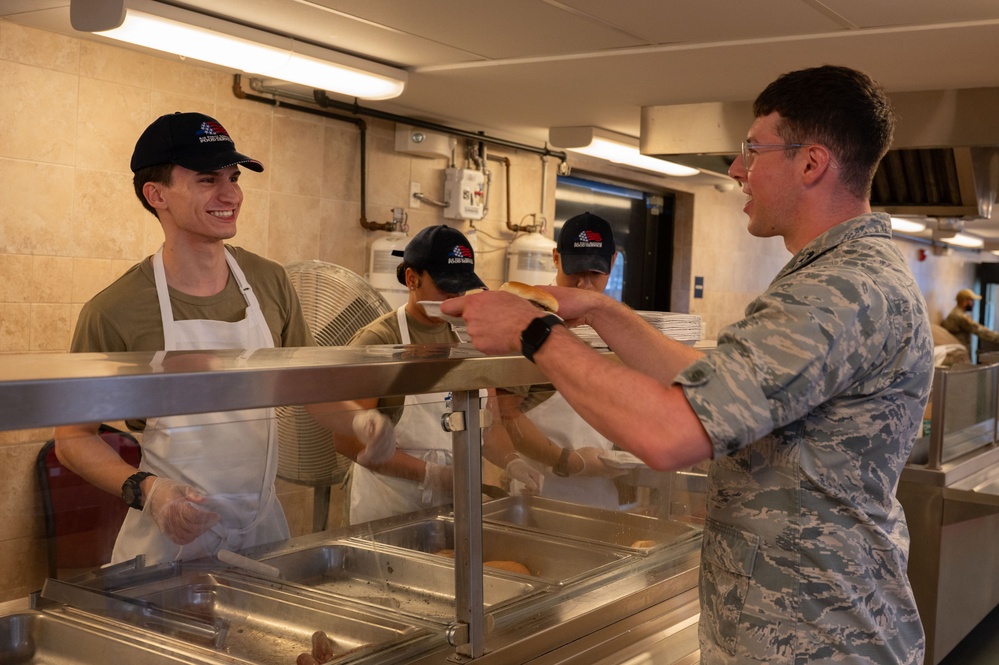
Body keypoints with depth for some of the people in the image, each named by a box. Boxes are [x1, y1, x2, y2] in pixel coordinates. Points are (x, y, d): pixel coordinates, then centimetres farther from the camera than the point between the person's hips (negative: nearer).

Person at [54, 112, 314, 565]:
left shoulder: (269, 282, -1)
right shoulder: (114, 312, -14)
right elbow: (72, 438, -4)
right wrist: (143, 489, -20)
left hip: (262, 527, 4)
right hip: (169, 542, -4)